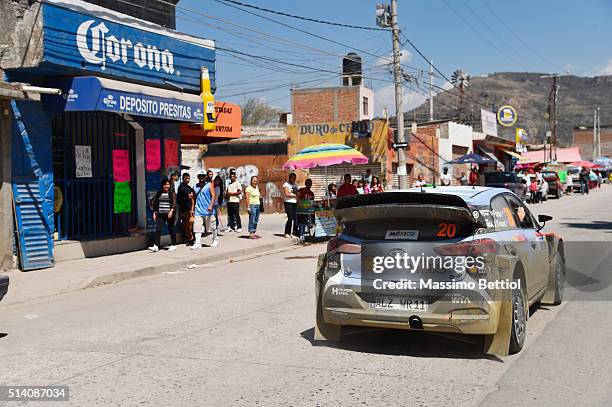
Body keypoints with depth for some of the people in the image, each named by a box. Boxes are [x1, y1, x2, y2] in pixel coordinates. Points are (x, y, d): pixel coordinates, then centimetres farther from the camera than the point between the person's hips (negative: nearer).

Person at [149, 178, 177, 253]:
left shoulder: (172, 193, 1)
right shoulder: (158, 193, 11)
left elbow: (174, 203, -8)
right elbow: (155, 203, 15)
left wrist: (171, 211, -20)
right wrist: (154, 213, 9)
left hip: (169, 214, -3)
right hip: (160, 214, 3)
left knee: (171, 230, 5)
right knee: (158, 229, -8)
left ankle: (174, 245, 17)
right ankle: (156, 246, -11)